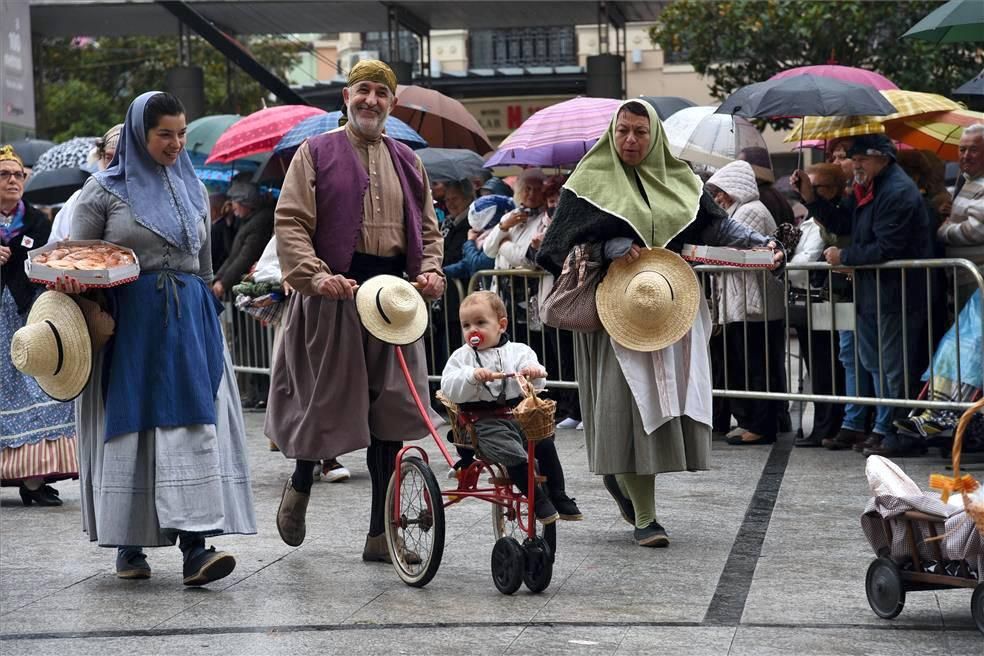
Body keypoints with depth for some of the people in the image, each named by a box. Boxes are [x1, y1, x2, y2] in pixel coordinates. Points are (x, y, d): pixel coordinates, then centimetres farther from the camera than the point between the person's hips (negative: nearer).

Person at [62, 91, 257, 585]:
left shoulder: (192, 189, 15)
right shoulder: (105, 190, 2)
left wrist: (204, 316, 25)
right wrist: (67, 280, -19)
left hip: (189, 322, 3)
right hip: (129, 322, -3)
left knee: (192, 426, -8)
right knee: (129, 429, -1)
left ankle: (195, 547, -15)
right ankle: (128, 546, 11)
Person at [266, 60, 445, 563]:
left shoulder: (406, 162, 17)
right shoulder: (317, 153, 3)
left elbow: (427, 228, 21)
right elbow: (290, 222, -6)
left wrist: (430, 270, 1)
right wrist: (314, 274, -20)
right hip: (335, 292, -4)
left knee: (391, 408, 0)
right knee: (328, 400, 0)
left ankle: (382, 534, 5)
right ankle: (300, 486, 32)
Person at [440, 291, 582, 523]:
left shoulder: (518, 351, 11)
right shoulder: (462, 357, 8)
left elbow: (534, 387, 0)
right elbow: (449, 389, -4)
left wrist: (535, 373, -23)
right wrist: (471, 377, -20)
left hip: (517, 415, 3)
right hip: (485, 423, -3)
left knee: (545, 443, -19)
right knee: (514, 455, -27)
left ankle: (558, 497, -5)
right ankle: (538, 501, -16)